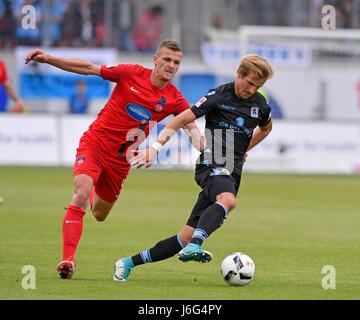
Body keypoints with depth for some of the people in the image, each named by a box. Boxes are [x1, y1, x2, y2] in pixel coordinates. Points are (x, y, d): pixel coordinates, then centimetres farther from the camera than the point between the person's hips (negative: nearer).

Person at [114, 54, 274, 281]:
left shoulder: (260, 106, 10)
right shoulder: (219, 97, -5)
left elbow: (266, 128, 35)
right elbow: (182, 120, -5)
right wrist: (156, 147, -14)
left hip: (233, 173, 5)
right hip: (212, 166, -5)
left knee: (186, 238, -2)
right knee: (228, 200, -41)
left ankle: (129, 263, 7)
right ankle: (195, 246, -54)